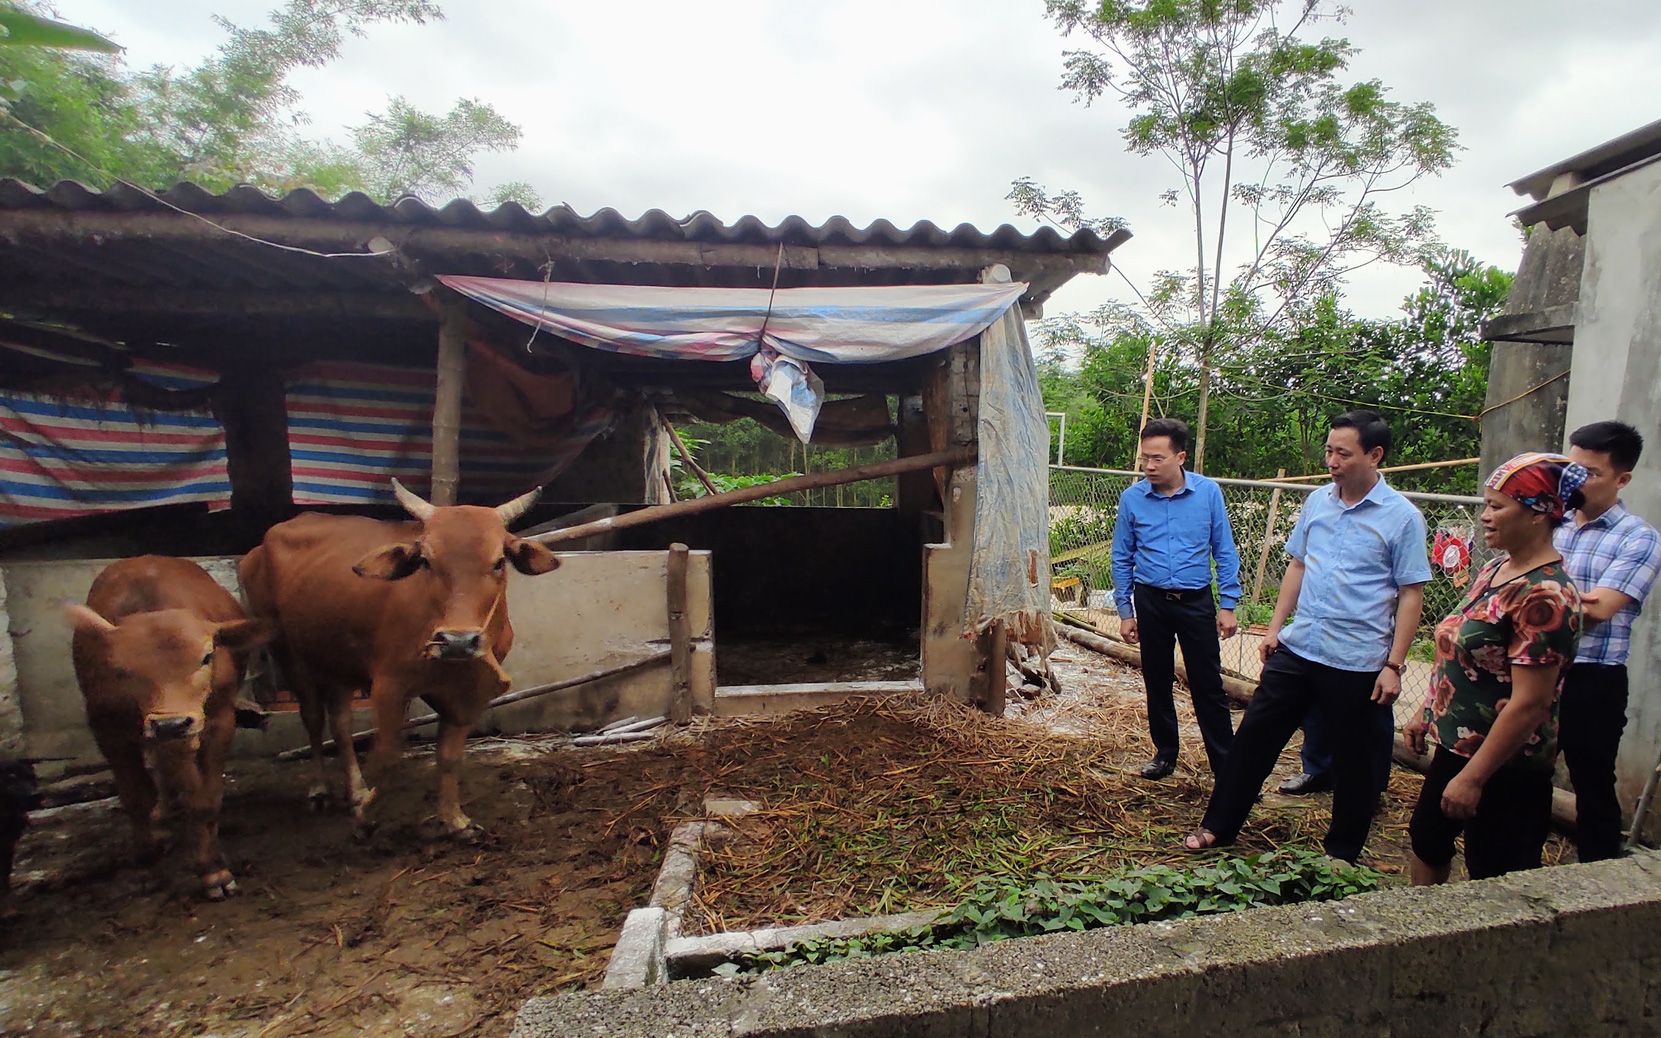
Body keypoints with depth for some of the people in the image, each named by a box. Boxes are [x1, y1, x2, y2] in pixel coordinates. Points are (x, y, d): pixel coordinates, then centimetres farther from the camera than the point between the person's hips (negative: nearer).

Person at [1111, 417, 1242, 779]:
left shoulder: (1208, 492, -7)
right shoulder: (1132, 498, -5)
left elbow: (1225, 553, 1)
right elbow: (1122, 558, 3)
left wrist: (1227, 605, -3)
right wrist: (1125, 611, 2)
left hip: (1196, 601, -1)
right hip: (1151, 602, 2)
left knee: (1208, 687, 2)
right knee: (1157, 683, 13)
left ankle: (1226, 764, 14)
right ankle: (1165, 753, 30)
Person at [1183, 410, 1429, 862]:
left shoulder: (1402, 517, -9)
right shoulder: (1317, 501, 5)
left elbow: (1411, 596, -8)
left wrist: (1393, 665, -11)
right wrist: (1275, 627, 10)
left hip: (1356, 662, -4)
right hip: (1296, 648, 5)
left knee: (1352, 759, 11)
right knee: (1254, 734, 8)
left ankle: (1343, 853, 30)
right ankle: (1218, 825, 21)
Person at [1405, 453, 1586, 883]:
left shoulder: (1544, 595, -24)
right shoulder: (1495, 570, 5)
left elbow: (1529, 704, -26)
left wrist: (1473, 778, -23)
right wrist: (1427, 715, 17)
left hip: (1504, 766, -9)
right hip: (1457, 746, 9)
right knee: (1426, 843, 24)